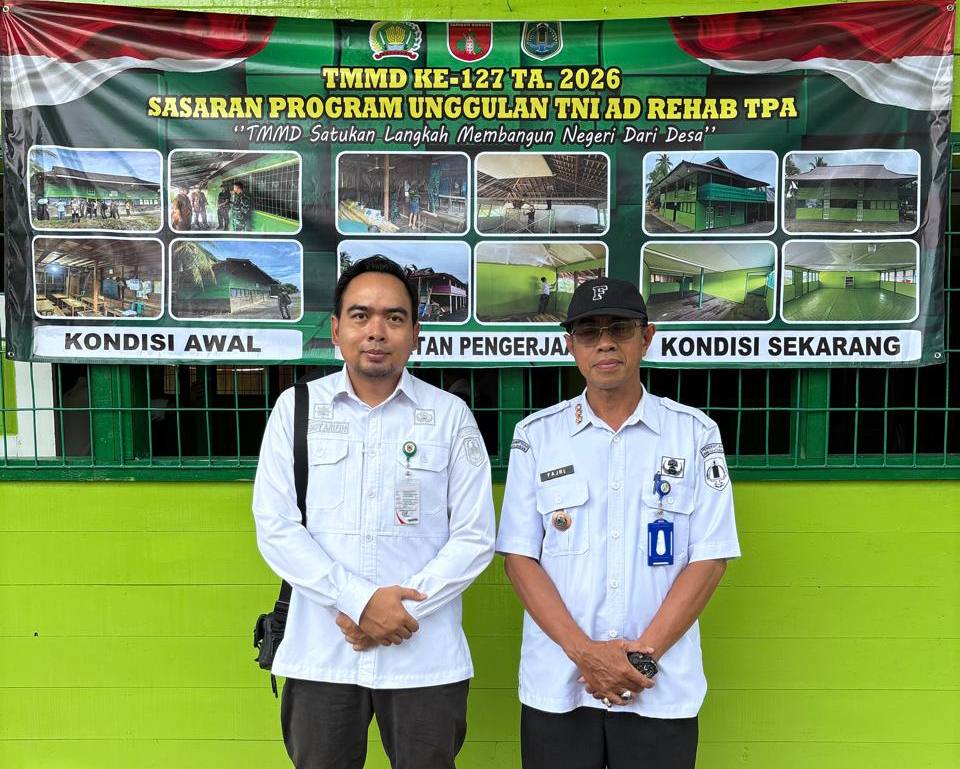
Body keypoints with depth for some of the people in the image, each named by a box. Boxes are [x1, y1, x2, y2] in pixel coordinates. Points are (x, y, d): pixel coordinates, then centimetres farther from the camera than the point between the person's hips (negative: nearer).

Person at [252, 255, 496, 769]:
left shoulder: (450, 415, 0)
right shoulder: (296, 408, 2)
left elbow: (474, 537, -2)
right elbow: (275, 528, -4)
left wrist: (401, 607, -13)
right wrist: (360, 601, -14)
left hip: (425, 659, 0)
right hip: (319, 655, 1)